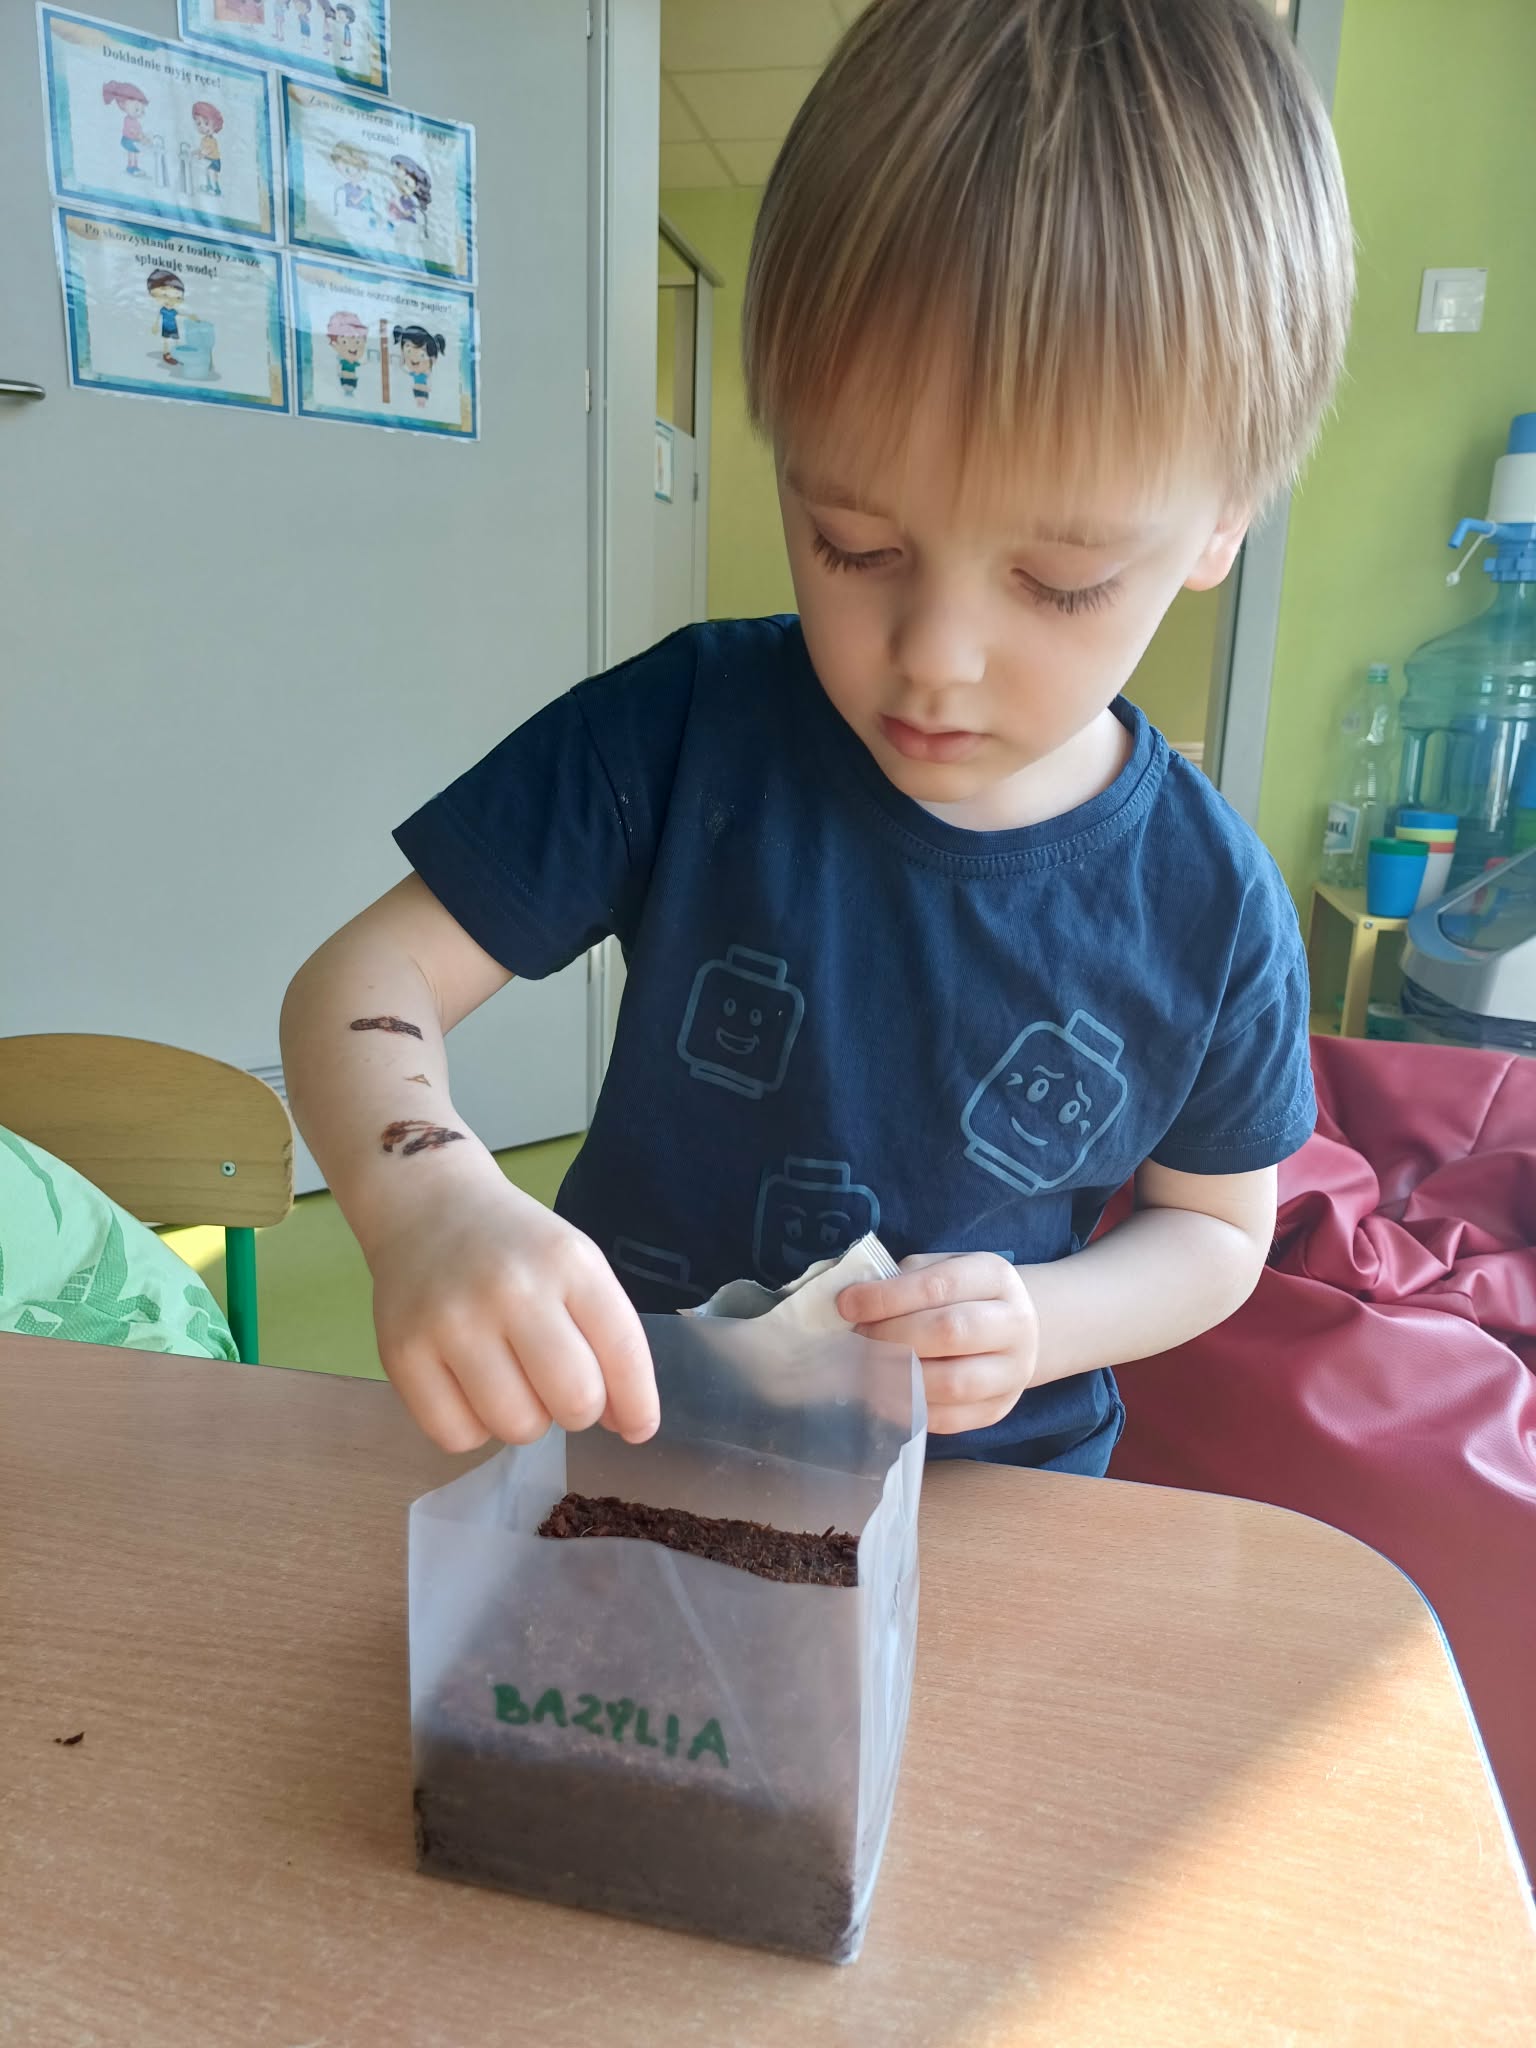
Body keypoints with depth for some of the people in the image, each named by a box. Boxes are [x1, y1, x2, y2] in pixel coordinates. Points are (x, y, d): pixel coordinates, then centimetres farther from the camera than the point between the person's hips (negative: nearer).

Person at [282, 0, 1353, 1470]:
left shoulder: (1210, 909, -12)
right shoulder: (686, 732, -17)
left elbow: (1217, 1229, 2)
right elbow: (364, 979, -16)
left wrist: (1040, 1324, -17)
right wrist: (427, 1198, -37)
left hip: (987, 1503, 1)